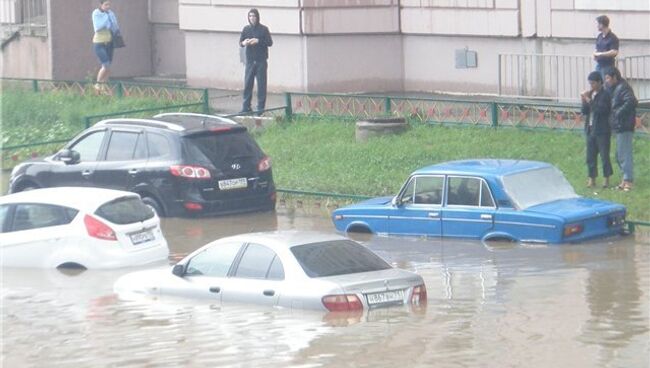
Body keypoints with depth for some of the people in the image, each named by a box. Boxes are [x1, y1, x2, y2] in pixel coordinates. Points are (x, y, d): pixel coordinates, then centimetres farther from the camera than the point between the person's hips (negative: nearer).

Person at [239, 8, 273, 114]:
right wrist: (243, 43, -13)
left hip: (261, 61, -3)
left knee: (261, 84, -3)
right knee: (247, 83, 1)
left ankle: (261, 107, 1)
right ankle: (246, 107, 7)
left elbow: (270, 42, -4)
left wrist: (258, 41, -18)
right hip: (250, 60, 3)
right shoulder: (246, 29, 8)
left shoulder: (263, 29, -1)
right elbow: (240, 42, 11)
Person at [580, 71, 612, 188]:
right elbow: (584, 112, 10)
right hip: (590, 129, 7)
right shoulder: (591, 94, 12)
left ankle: (607, 179, 5)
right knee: (590, 156, 8)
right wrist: (584, 101, -6)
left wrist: (589, 100, -19)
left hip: (602, 131, -7)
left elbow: (601, 109, -22)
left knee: (604, 155, -2)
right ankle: (591, 179, 13)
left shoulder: (605, 95, -9)